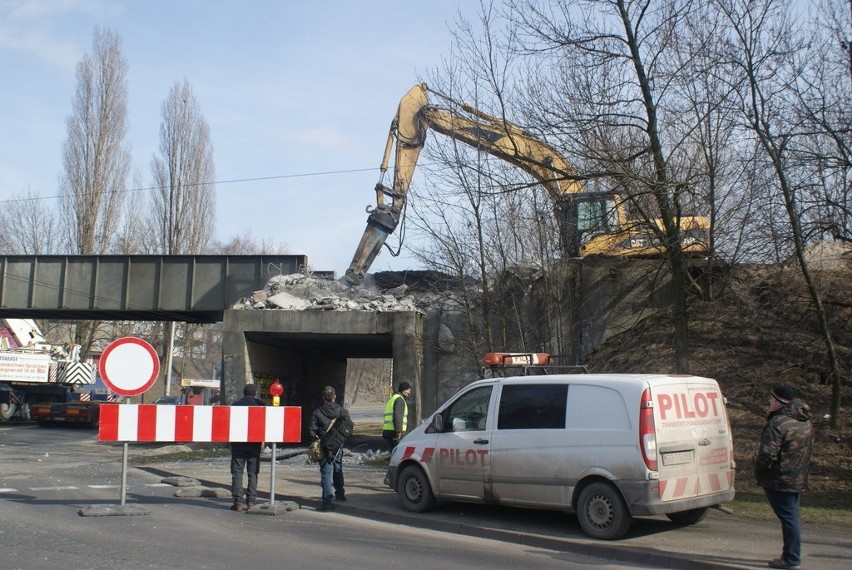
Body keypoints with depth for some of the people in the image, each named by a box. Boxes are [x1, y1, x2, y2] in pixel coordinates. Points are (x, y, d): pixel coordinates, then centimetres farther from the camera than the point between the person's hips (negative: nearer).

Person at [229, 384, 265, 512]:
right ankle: (251, 501, 2)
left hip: (238, 443, 0)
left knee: (237, 472, 2)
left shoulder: (235, 405, 3)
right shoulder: (261, 405, 2)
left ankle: (237, 502, -2)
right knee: (253, 472, 6)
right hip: (255, 443, 0)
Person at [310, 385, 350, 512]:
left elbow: (312, 430, -7)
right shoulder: (341, 410, -5)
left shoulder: (317, 412, -8)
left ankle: (327, 501, -9)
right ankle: (340, 493, 37)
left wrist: (317, 439, 6)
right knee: (338, 469, 23)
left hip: (324, 446, -2)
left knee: (326, 472, -2)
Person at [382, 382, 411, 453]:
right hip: (394, 432, -10)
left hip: (387, 431, 10)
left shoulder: (392, 399, 25)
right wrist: (398, 431, -22)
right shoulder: (399, 399, -7)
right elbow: (397, 416, -19)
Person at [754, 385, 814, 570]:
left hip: (780, 480, -9)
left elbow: (768, 454, -25)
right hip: (799, 479, 9)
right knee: (792, 517, 16)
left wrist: (758, 472, -9)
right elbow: (808, 449, 19)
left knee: (788, 518, -4)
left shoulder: (778, 423, -22)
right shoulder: (806, 422, 10)